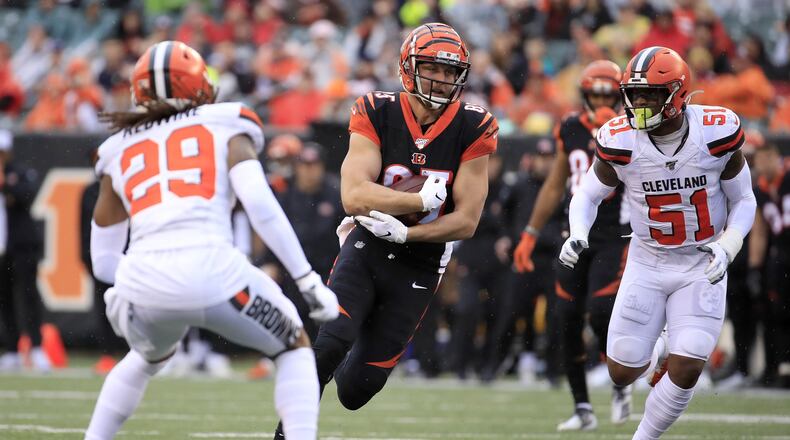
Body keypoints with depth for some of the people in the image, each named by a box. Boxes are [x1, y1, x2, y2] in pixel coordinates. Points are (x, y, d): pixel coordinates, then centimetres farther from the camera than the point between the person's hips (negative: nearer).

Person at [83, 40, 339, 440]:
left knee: (149, 358, 37)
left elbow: (104, 261, 25)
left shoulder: (119, 151, 24)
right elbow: (259, 203, -1)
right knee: (294, 348, 22)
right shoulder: (225, 126, 16)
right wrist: (308, 281, 1)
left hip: (143, 284, 3)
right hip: (212, 270, -3)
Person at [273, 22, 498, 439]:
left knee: (354, 392, 0)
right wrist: (423, 199, -21)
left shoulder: (472, 128, -8)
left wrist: (404, 233, -19)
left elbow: (466, 221, -8)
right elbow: (354, 197, -19)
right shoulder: (376, 114, -8)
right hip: (365, 250, -1)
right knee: (328, 344, -25)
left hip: (418, 267, 1)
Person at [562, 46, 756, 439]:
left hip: (702, 266, -1)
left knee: (686, 372, -13)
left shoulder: (717, 134, -17)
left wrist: (727, 246, -19)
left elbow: (743, 200, -2)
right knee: (622, 373, 1)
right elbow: (587, 196, 2)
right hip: (647, 263, 1)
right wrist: (577, 236, -18)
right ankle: (660, 350, 37)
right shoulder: (620, 142, -16)